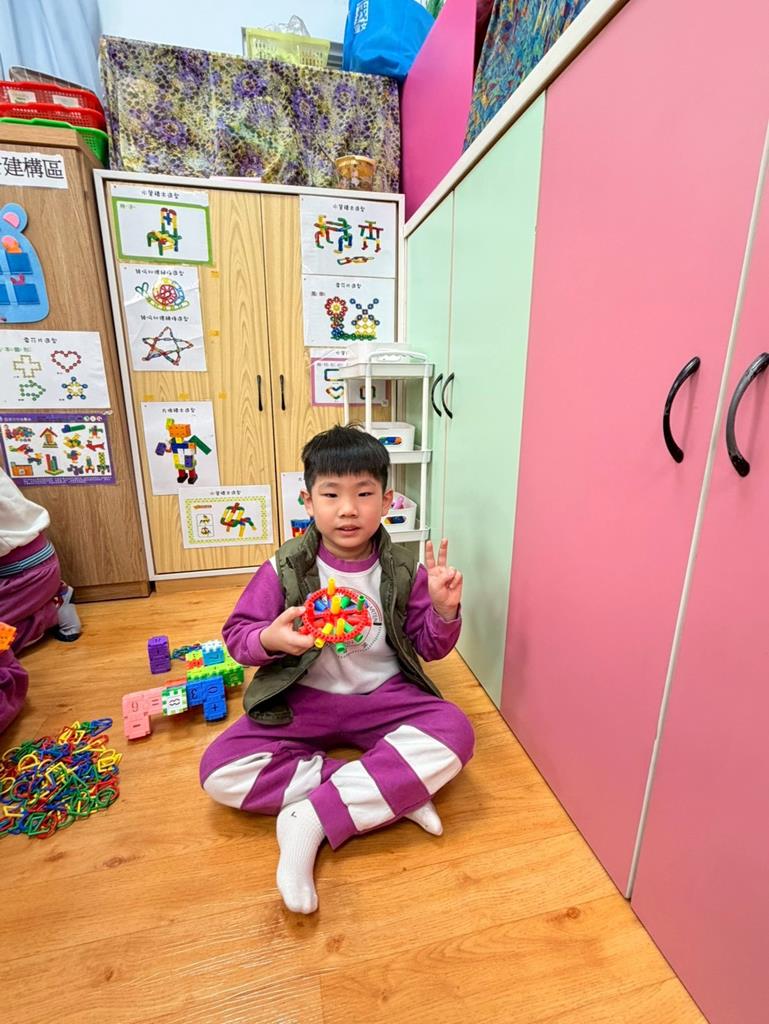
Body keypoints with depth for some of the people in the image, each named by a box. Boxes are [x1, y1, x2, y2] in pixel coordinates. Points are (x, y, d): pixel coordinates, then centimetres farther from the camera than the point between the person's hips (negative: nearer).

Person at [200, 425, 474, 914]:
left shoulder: (404, 570, -7)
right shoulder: (285, 569, -10)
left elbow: (430, 648, 1)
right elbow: (237, 634, -3)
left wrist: (444, 609, -21)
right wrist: (270, 639, -26)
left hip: (384, 697, 0)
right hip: (304, 701, 1)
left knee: (456, 731, -26)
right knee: (220, 772, -20)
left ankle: (310, 820, -20)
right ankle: (392, 794, -17)